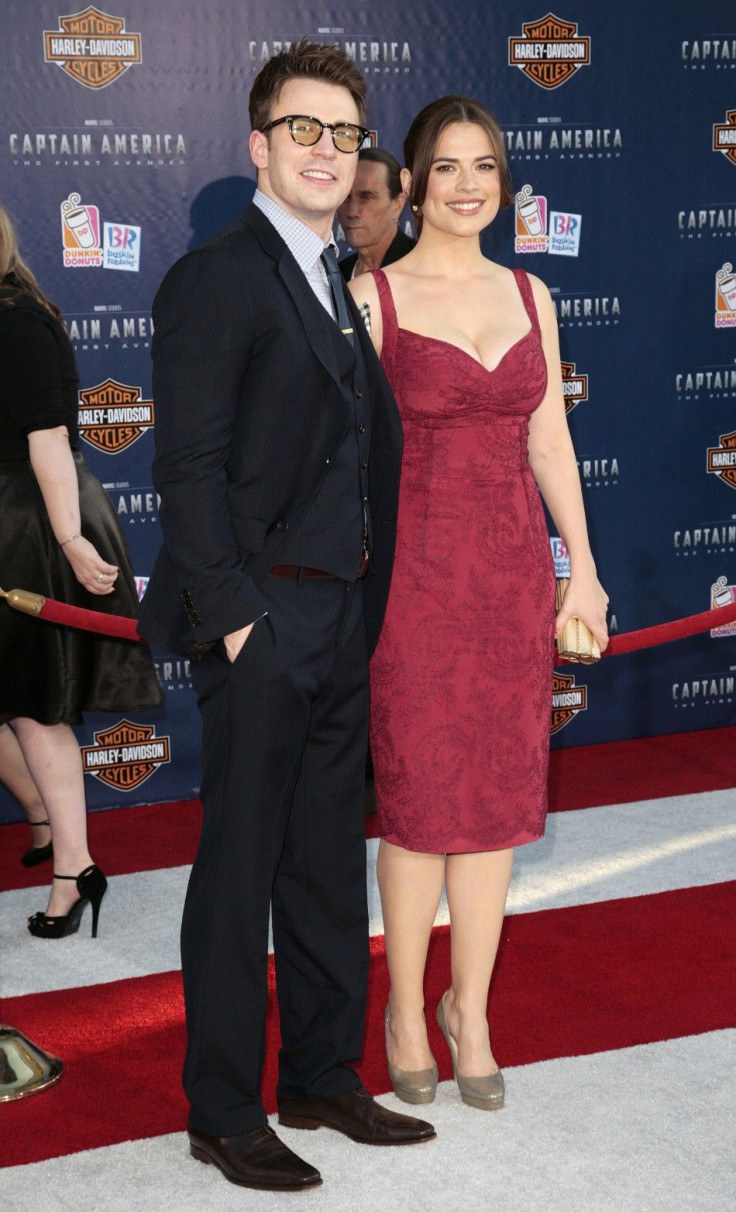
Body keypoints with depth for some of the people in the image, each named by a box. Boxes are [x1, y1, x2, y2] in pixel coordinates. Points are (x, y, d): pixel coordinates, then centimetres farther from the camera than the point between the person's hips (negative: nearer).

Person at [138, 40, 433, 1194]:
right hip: (262, 622, -8)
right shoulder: (217, 279, -10)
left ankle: (323, 1076, 28)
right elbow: (190, 470, -15)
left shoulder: (340, 285, 16)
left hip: (342, 621, 8)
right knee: (240, 871, 1)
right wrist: (235, 618, -18)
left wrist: (367, 611, 11)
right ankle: (224, 1113, 13)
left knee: (330, 861, 15)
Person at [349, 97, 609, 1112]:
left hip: (513, 569, 4)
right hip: (414, 569, -4)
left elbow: (550, 441, 11)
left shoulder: (529, 296, 9)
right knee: (418, 798, 3)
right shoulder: (373, 299, -4)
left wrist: (582, 568, 9)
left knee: (500, 795, 8)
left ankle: (470, 1008, 23)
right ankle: (406, 1010, 20)